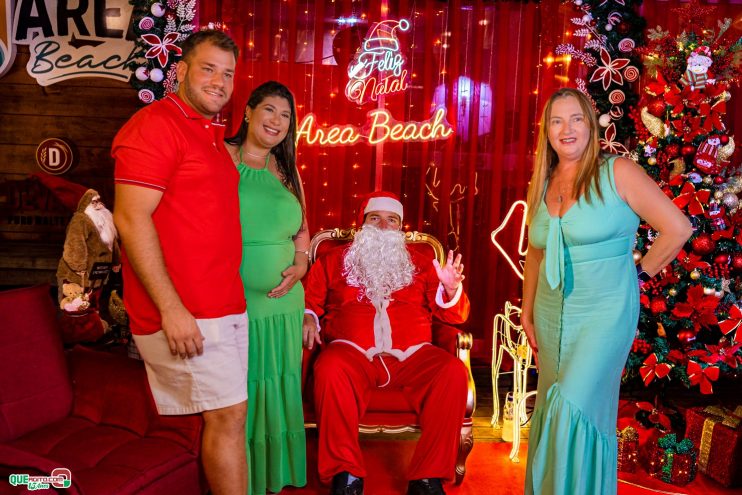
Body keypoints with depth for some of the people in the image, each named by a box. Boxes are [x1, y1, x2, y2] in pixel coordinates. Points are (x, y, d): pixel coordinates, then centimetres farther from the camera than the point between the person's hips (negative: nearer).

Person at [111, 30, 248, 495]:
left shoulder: (213, 136, 18)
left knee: (223, 416, 14)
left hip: (225, 307, 9)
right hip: (184, 313, -9)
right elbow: (131, 219, -18)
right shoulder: (155, 124, -10)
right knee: (229, 413, -5)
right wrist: (171, 309, -21)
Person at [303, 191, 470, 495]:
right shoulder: (333, 261, 19)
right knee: (329, 369, -35)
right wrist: (308, 318, -7)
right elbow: (309, 299, 14)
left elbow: (453, 316, 13)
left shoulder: (419, 263, 20)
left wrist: (451, 290, -8)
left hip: (411, 356, 2)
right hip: (353, 353, -1)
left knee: (453, 371, -27)